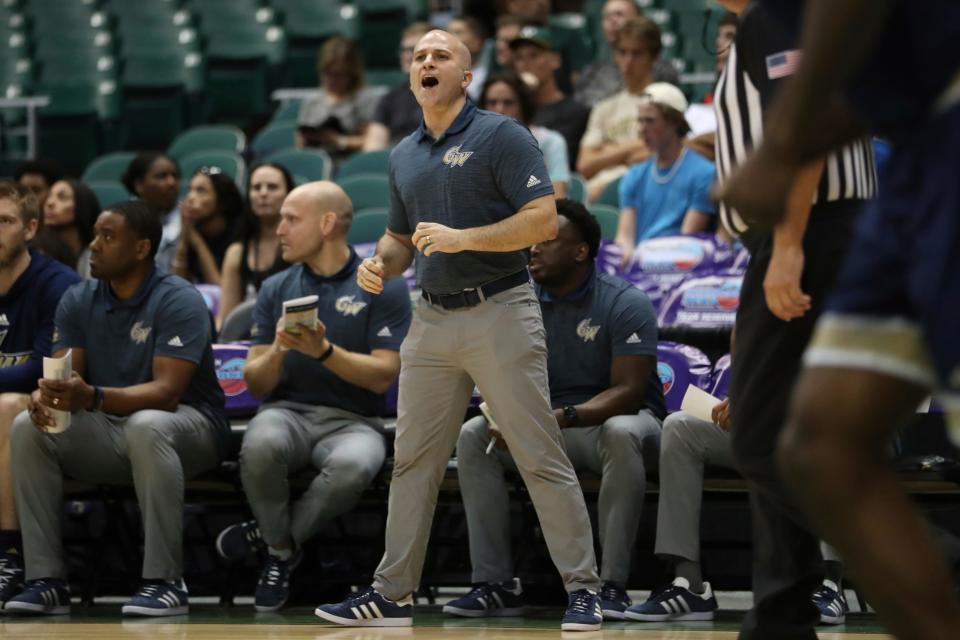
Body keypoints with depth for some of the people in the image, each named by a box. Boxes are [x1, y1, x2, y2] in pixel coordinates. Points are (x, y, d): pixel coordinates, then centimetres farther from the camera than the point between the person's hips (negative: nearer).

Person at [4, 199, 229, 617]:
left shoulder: (179, 301, -16)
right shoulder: (77, 302, 3)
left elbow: (166, 392, -26)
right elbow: (62, 375, -3)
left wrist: (92, 397, -43)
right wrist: (45, 396, -30)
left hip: (187, 426, -5)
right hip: (108, 432, 6)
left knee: (146, 426, -40)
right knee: (28, 427, -19)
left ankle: (165, 581, -34)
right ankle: (46, 579, -19)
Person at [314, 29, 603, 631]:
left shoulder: (502, 136, -6)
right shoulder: (404, 156, 15)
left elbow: (544, 220, -14)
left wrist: (462, 238, -21)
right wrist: (380, 264, 2)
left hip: (500, 314, -7)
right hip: (432, 321, 7)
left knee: (541, 458, -5)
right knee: (412, 461, 8)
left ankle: (583, 589, 0)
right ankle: (393, 594, 14)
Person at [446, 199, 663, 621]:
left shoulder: (626, 303, -12)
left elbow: (628, 391, -21)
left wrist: (566, 416, -36)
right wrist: (504, 416, -22)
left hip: (610, 419, -5)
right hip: (544, 424, 5)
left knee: (622, 434, -39)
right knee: (473, 435, -19)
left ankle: (612, 585, -36)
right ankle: (494, 584, -20)